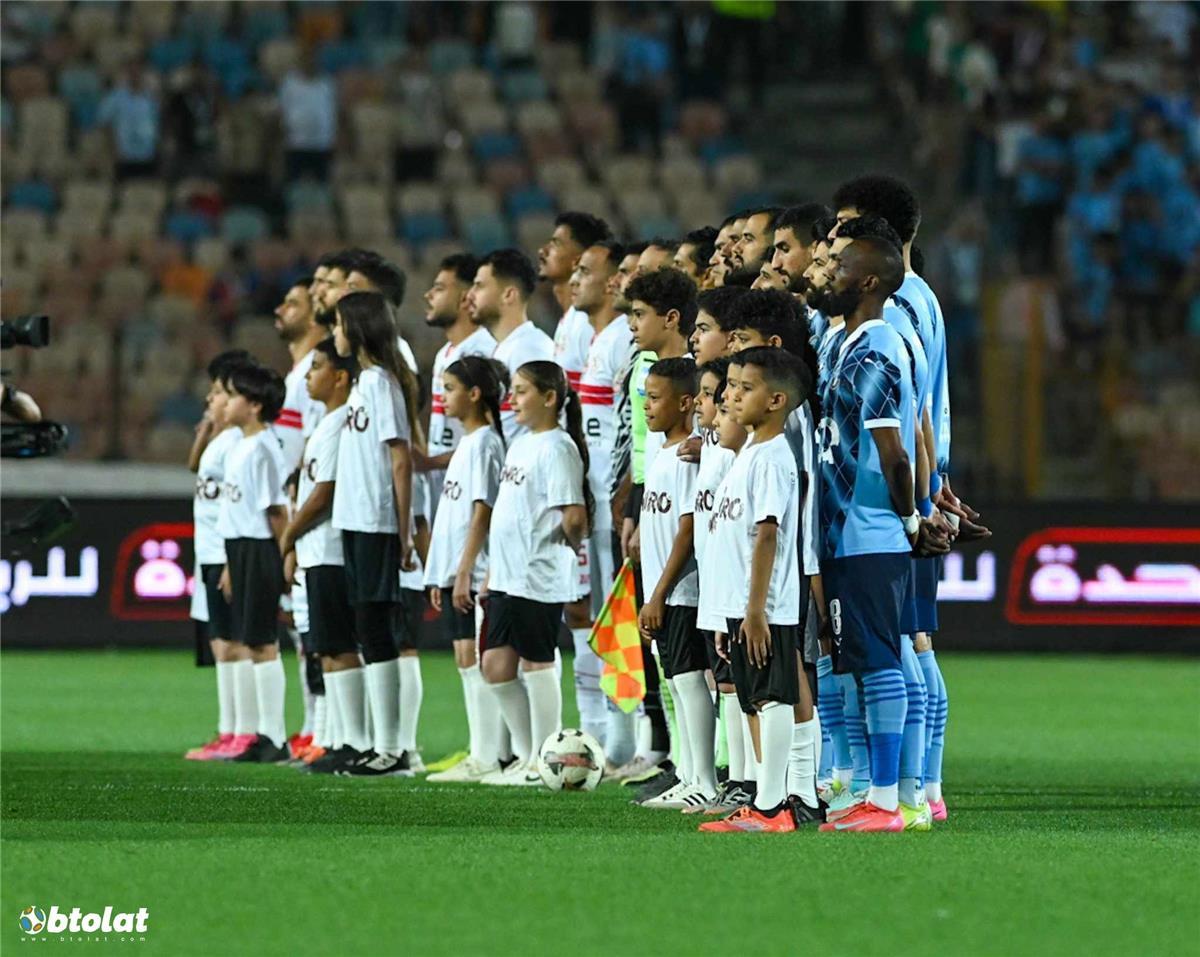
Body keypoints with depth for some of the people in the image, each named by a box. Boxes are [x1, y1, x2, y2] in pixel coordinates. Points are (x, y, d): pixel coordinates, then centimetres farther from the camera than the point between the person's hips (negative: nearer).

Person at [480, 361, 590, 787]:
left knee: (536, 663, -2)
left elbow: (574, 516, -21)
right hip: (508, 574, 9)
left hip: (539, 576, -9)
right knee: (496, 665, 9)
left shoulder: (556, 448, -14)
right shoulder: (520, 444, 16)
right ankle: (526, 755, 20)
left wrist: (570, 544, -3)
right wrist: (492, 570, 20)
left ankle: (543, 764, 5)